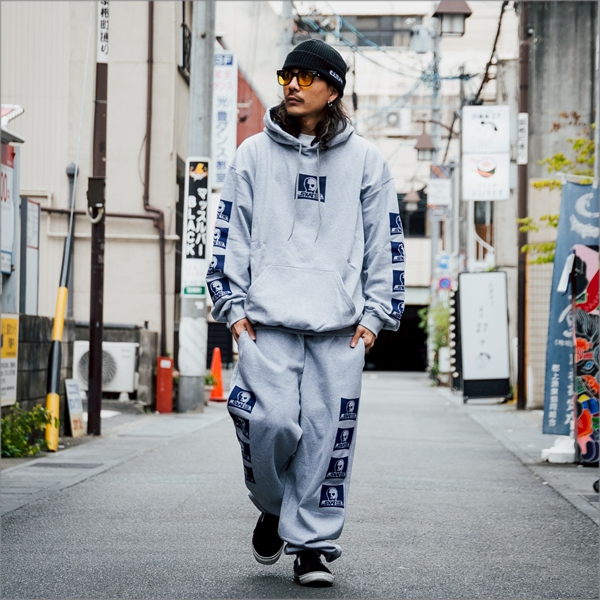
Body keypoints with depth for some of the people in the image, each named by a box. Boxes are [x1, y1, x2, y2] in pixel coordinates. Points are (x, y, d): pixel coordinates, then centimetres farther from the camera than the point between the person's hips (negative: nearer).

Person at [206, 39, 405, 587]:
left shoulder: (365, 160, 8)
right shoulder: (254, 154, 10)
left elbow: (386, 242, 10)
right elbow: (231, 233, 11)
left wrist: (375, 314, 3)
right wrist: (233, 305, 3)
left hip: (339, 324, 0)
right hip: (267, 320, 0)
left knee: (326, 433, -3)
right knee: (270, 421, -12)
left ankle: (313, 541, 9)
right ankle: (273, 507, 17)